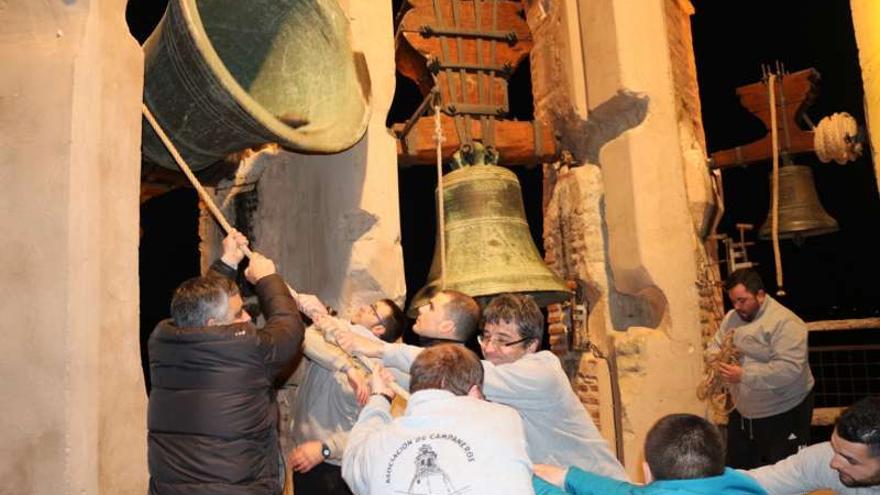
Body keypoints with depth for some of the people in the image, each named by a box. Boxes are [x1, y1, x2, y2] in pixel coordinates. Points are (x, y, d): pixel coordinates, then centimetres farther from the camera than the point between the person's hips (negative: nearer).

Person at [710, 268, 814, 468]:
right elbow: (715, 345, 13)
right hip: (742, 413, 7)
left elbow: (789, 369, -30)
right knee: (736, 471, 18)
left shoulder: (785, 322, -21)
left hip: (784, 414, -7)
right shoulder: (732, 318, 4)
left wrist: (744, 375, -34)